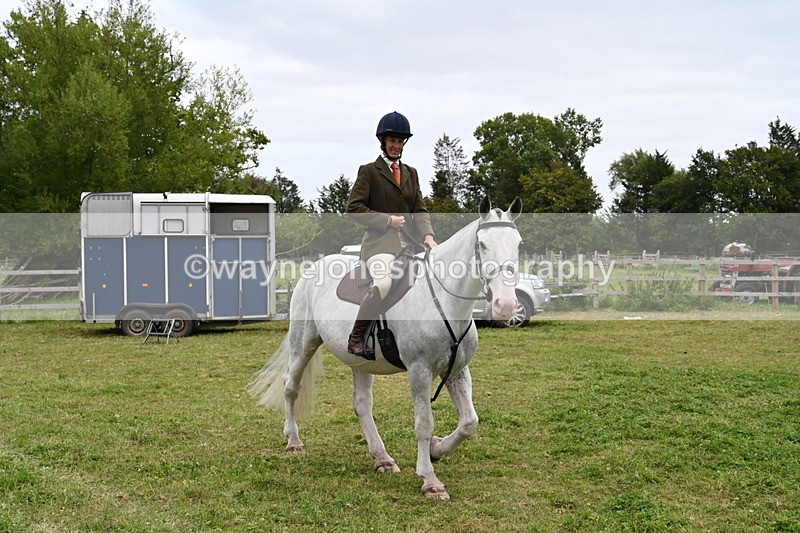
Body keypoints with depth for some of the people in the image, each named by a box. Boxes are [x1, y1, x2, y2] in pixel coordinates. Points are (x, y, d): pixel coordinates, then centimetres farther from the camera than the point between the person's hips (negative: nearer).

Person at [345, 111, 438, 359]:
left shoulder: (411, 173, 22)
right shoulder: (369, 171, 5)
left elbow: (420, 210, 14)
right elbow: (353, 207, -3)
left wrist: (428, 235, -5)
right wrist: (387, 220, -10)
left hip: (409, 241, 6)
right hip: (380, 241, -6)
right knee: (384, 283, -32)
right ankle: (356, 339, -20)